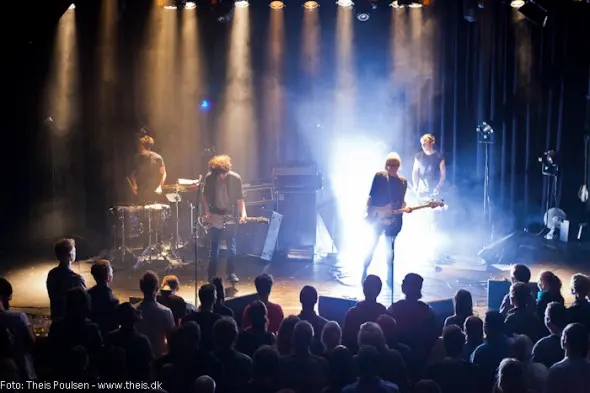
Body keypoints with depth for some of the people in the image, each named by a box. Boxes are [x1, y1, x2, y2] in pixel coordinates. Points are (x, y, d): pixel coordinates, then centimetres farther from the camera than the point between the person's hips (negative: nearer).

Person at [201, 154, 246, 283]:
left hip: (231, 216, -1)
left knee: (231, 245, 2)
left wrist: (243, 214, -23)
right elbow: (205, 196, 3)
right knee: (214, 246, 4)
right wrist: (207, 213, -5)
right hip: (215, 216, 1)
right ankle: (212, 275, 12)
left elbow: (240, 199, -9)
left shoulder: (235, 178, -14)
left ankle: (231, 273, 13)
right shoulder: (209, 178, -10)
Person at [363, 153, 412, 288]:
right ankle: (364, 273, 7)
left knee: (390, 248, 9)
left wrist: (405, 208, -7)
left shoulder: (403, 181, 8)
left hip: (393, 219, 3)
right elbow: (371, 195, -3)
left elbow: (401, 200, 13)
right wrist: (368, 212, -10)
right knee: (372, 245, -2)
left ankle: (390, 277, 17)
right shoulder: (379, 176, -2)